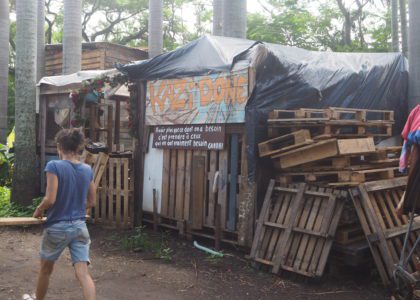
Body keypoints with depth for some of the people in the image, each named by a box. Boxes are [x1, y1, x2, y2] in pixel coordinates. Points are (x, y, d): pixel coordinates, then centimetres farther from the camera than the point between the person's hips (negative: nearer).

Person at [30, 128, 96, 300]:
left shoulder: (54, 166, -14)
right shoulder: (87, 170, 3)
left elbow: (50, 199, -19)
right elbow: (91, 202, 9)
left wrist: (38, 210, 0)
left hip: (57, 227, -3)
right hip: (80, 227, 3)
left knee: (46, 269, 21)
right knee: (83, 273, -2)